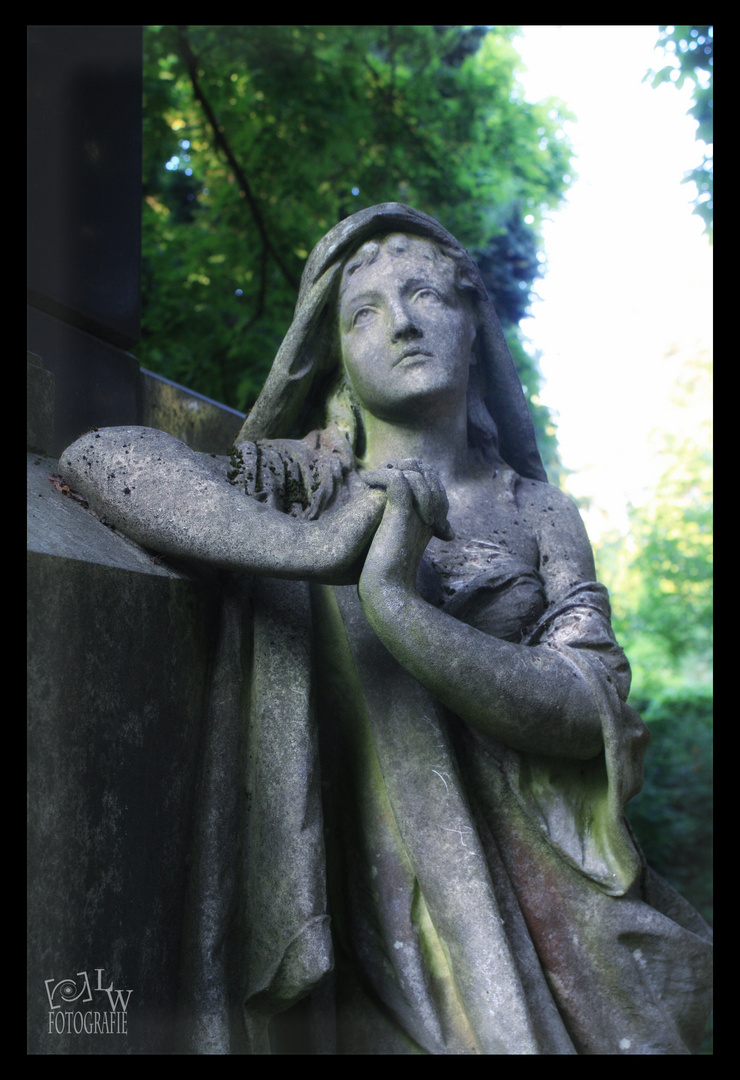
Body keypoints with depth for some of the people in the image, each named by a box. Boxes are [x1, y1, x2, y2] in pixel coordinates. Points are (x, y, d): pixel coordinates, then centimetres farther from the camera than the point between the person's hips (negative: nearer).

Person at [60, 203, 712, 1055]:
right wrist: (319, 548, -20)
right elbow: (95, 456, -11)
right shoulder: (297, 491, 3)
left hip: (526, 894, 2)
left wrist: (399, 608, -21)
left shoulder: (536, 511, 6)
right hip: (353, 903, -1)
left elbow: (595, 709, -8)